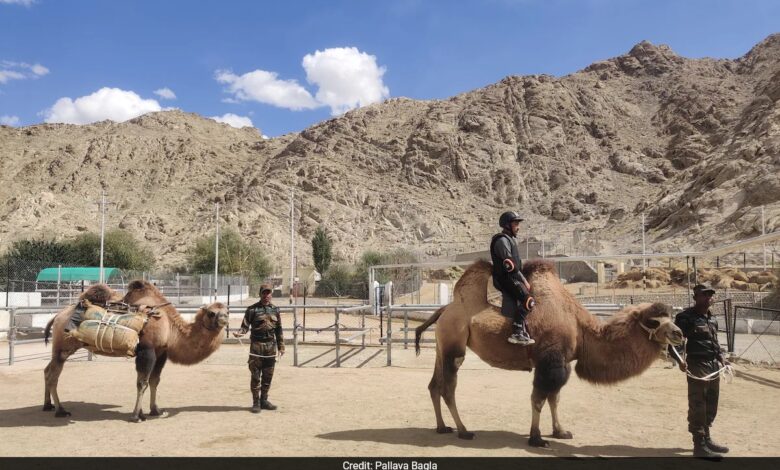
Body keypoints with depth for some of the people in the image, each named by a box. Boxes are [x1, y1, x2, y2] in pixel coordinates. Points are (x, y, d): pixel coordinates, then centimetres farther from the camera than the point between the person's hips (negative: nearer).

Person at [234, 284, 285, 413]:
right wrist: (239, 333, -27)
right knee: (256, 376, -1)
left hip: (271, 345, 4)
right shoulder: (252, 309, -1)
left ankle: (264, 400, 20)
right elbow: (245, 326, -5)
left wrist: (281, 346, 12)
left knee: (268, 376, 9)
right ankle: (256, 402, 8)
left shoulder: (275, 309, 10)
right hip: (257, 345, -4)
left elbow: (279, 329, 14)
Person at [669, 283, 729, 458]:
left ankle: (706, 439, 30)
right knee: (697, 407, -4)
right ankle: (699, 445, 2)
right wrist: (679, 359, -28)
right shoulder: (686, 317, -11)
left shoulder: (712, 319, 14)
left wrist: (720, 357, 16)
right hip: (697, 366, -8)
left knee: (711, 406, 16)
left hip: (714, 365, 8)